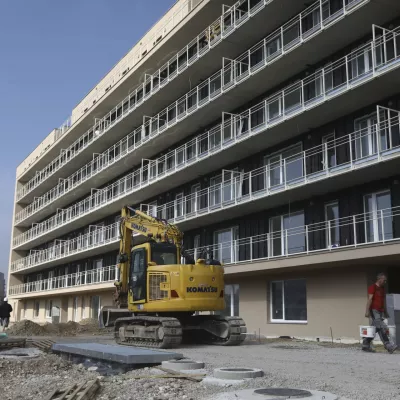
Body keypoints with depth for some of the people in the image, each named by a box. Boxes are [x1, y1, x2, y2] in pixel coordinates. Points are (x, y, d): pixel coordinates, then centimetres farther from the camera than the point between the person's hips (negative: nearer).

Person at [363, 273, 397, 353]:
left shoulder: (382, 288, 19)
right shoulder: (372, 287, -5)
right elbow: (369, 299, -14)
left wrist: (385, 312, 21)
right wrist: (367, 311, -21)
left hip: (380, 311, 8)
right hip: (374, 311, -8)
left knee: (376, 329, 6)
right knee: (382, 328, -13)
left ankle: (365, 345, 13)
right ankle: (389, 346, -15)